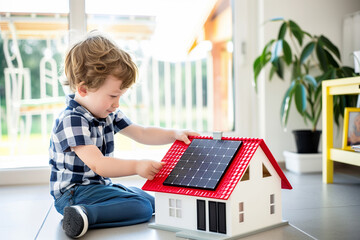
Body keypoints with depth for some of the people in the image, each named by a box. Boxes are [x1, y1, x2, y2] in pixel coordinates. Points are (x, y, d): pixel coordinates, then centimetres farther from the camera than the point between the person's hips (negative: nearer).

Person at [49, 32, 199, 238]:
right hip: (74, 192, -10)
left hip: (100, 185, 10)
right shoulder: (72, 121, -23)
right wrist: (137, 166, -41)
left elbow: (142, 134, 12)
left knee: (153, 200, 10)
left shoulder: (108, 113, 6)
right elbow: (97, 164, -31)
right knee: (142, 208, -24)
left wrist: (175, 134, -3)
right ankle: (84, 215, -36)